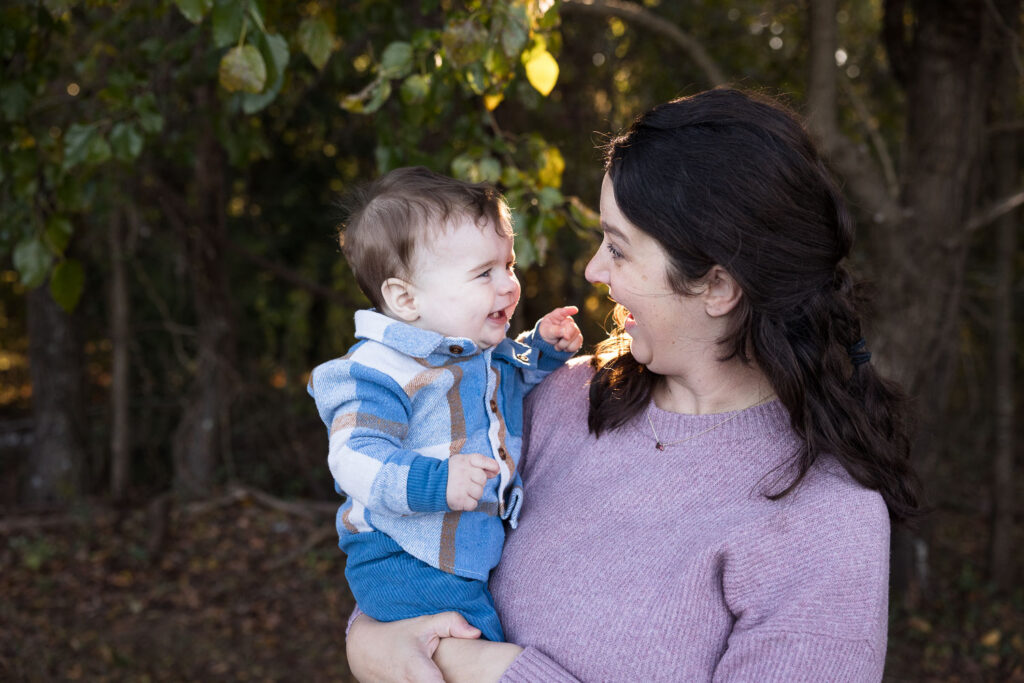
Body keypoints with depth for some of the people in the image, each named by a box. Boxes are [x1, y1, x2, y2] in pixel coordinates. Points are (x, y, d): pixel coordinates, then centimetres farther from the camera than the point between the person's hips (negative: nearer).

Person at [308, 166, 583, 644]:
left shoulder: (488, 349, 8)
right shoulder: (383, 370, -19)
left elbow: (513, 386, 29)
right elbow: (354, 458, -26)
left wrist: (545, 348, 10)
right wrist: (434, 483, -40)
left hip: (489, 546, 8)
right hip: (407, 560, -8)